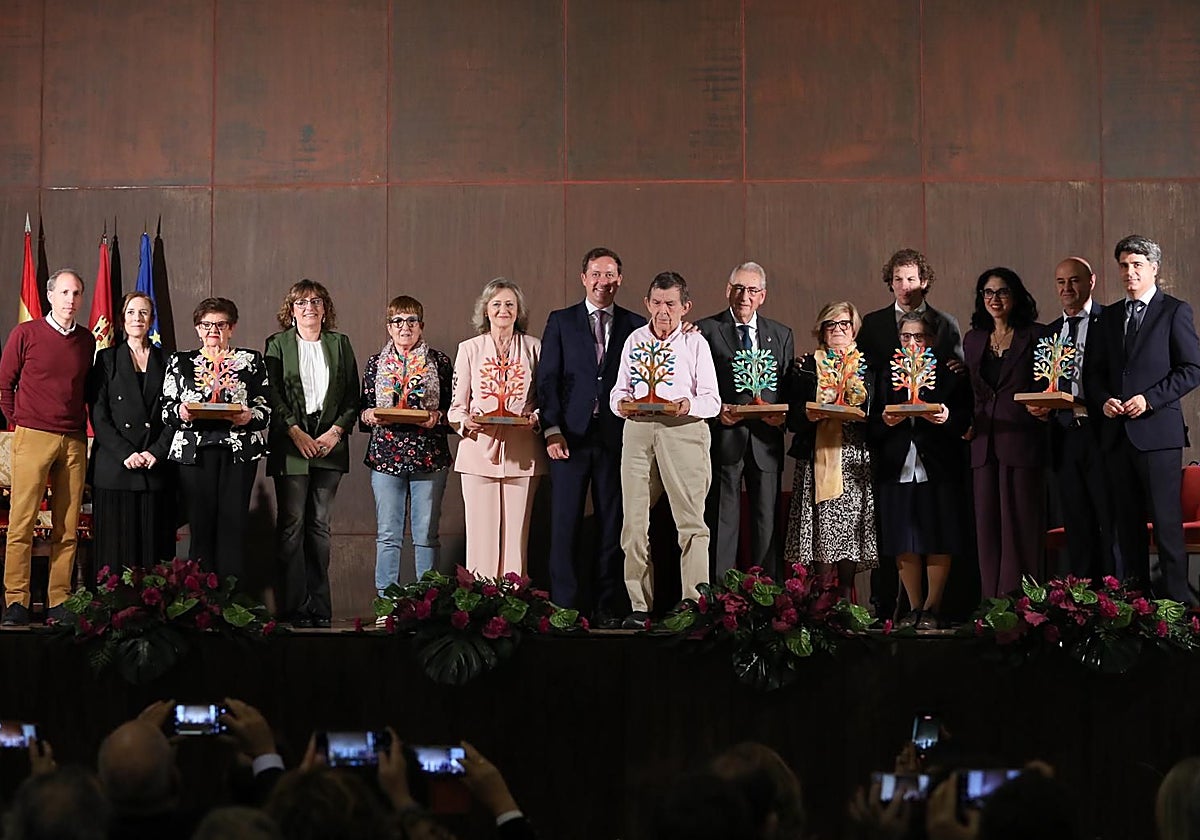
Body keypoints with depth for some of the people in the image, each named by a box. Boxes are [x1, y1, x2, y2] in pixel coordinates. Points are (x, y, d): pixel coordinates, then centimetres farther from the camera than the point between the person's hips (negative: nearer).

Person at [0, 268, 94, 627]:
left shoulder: (87, 341, 12)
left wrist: (81, 430, 10)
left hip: (74, 442, 4)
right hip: (33, 437, -3)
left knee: (67, 527, 2)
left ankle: (59, 603, 6)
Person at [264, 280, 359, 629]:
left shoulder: (340, 344, 13)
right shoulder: (277, 344, 7)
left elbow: (353, 397, 9)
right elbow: (272, 395, -1)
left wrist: (336, 431, -5)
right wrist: (296, 433, -11)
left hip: (330, 443, 2)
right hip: (290, 445, -2)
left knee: (320, 526, 4)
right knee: (292, 525, -3)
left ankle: (320, 606, 7)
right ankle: (296, 607, 0)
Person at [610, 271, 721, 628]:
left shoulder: (695, 342, 9)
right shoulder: (634, 340, 18)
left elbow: (712, 401, 4)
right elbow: (619, 389, 18)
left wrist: (689, 405, -17)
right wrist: (622, 404, -5)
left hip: (683, 428, -3)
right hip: (637, 428, 3)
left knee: (690, 519, -7)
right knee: (634, 521, 0)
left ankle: (695, 604, -5)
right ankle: (640, 606, 5)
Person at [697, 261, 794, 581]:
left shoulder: (782, 335, 13)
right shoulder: (705, 330, 3)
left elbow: (790, 388, 12)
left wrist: (784, 414, -8)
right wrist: (716, 409, -16)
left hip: (766, 440, 3)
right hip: (723, 438, -3)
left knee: (767, 522, 6)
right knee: (722, 523, 0)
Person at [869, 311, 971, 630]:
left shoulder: (950, 373, 8)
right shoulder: (885, 374, 14)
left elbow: (966, 420, 1)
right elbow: (871, 427, 9)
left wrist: (947, 417, -18)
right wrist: (885, 421, -12)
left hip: (938, 469, -2)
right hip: (897, 469, 2)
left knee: (938, 542, -1)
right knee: (904, 543, 3)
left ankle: (932, 608, 9)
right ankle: (914, 608, 13)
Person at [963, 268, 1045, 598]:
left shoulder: (1035, 335, 3)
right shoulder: (973, 339, 16)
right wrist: (964, 423, 5)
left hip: (1022, 442, -4)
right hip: (984, 443, 4)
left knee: (1021, 521, -3)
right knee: (987, 524, 4)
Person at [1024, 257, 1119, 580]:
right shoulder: (1050, 332, 18)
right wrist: (1037, 407, 0)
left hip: (1101, 434, -5)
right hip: (1064, 436, 6)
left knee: (1112, 523, -3)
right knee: (1077, 526, 9)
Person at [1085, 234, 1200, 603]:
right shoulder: (1109, 316, 17)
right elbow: (1095, 371, 19)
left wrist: (1149, 399, -13)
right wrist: (1103, 400, -2)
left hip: (1157, 430, -5)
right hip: (1117, 432, 5)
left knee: (1166, 518, -6)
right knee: (1127, 521, 7)